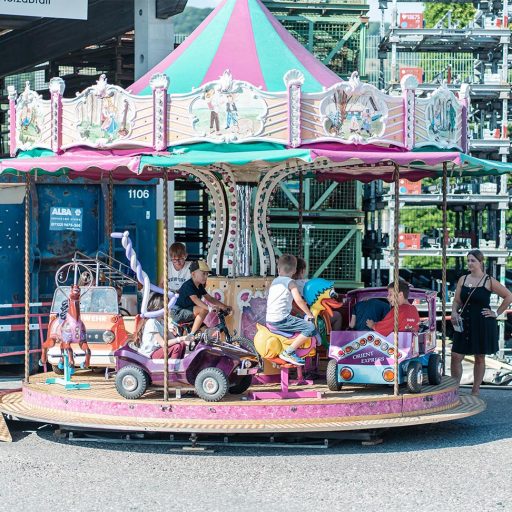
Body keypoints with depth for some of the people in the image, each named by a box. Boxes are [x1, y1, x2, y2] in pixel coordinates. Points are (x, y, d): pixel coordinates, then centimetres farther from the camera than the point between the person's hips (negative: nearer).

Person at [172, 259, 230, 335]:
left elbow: (210, 299, 14)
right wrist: (209, 308, -47)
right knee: (204, 309, -26)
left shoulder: (200, 287, 10)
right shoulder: (188, 285, -20)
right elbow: (195, 300, -34)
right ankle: (192, 335, -27)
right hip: (178, 313, -10)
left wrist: (224, 306, 3)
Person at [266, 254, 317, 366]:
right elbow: (298, 300, -16)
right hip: (281, 320, -9)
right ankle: (288, 352, -17)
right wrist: (309, 314, -5)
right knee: (311, 327, -14)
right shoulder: (290, 282, -5)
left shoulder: (274, 281, 17)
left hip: (269, 320, 9)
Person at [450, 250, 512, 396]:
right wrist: (454, 313, -9)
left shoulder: (489, 281, -5)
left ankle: (475, 392, 15)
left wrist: (496, 313, -3)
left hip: (482, 325, -3)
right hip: (464, 324, 4)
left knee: (479, 358, 6)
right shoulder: (463, 280, 7)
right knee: (456, 356, -3)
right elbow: (456, 301, 11)